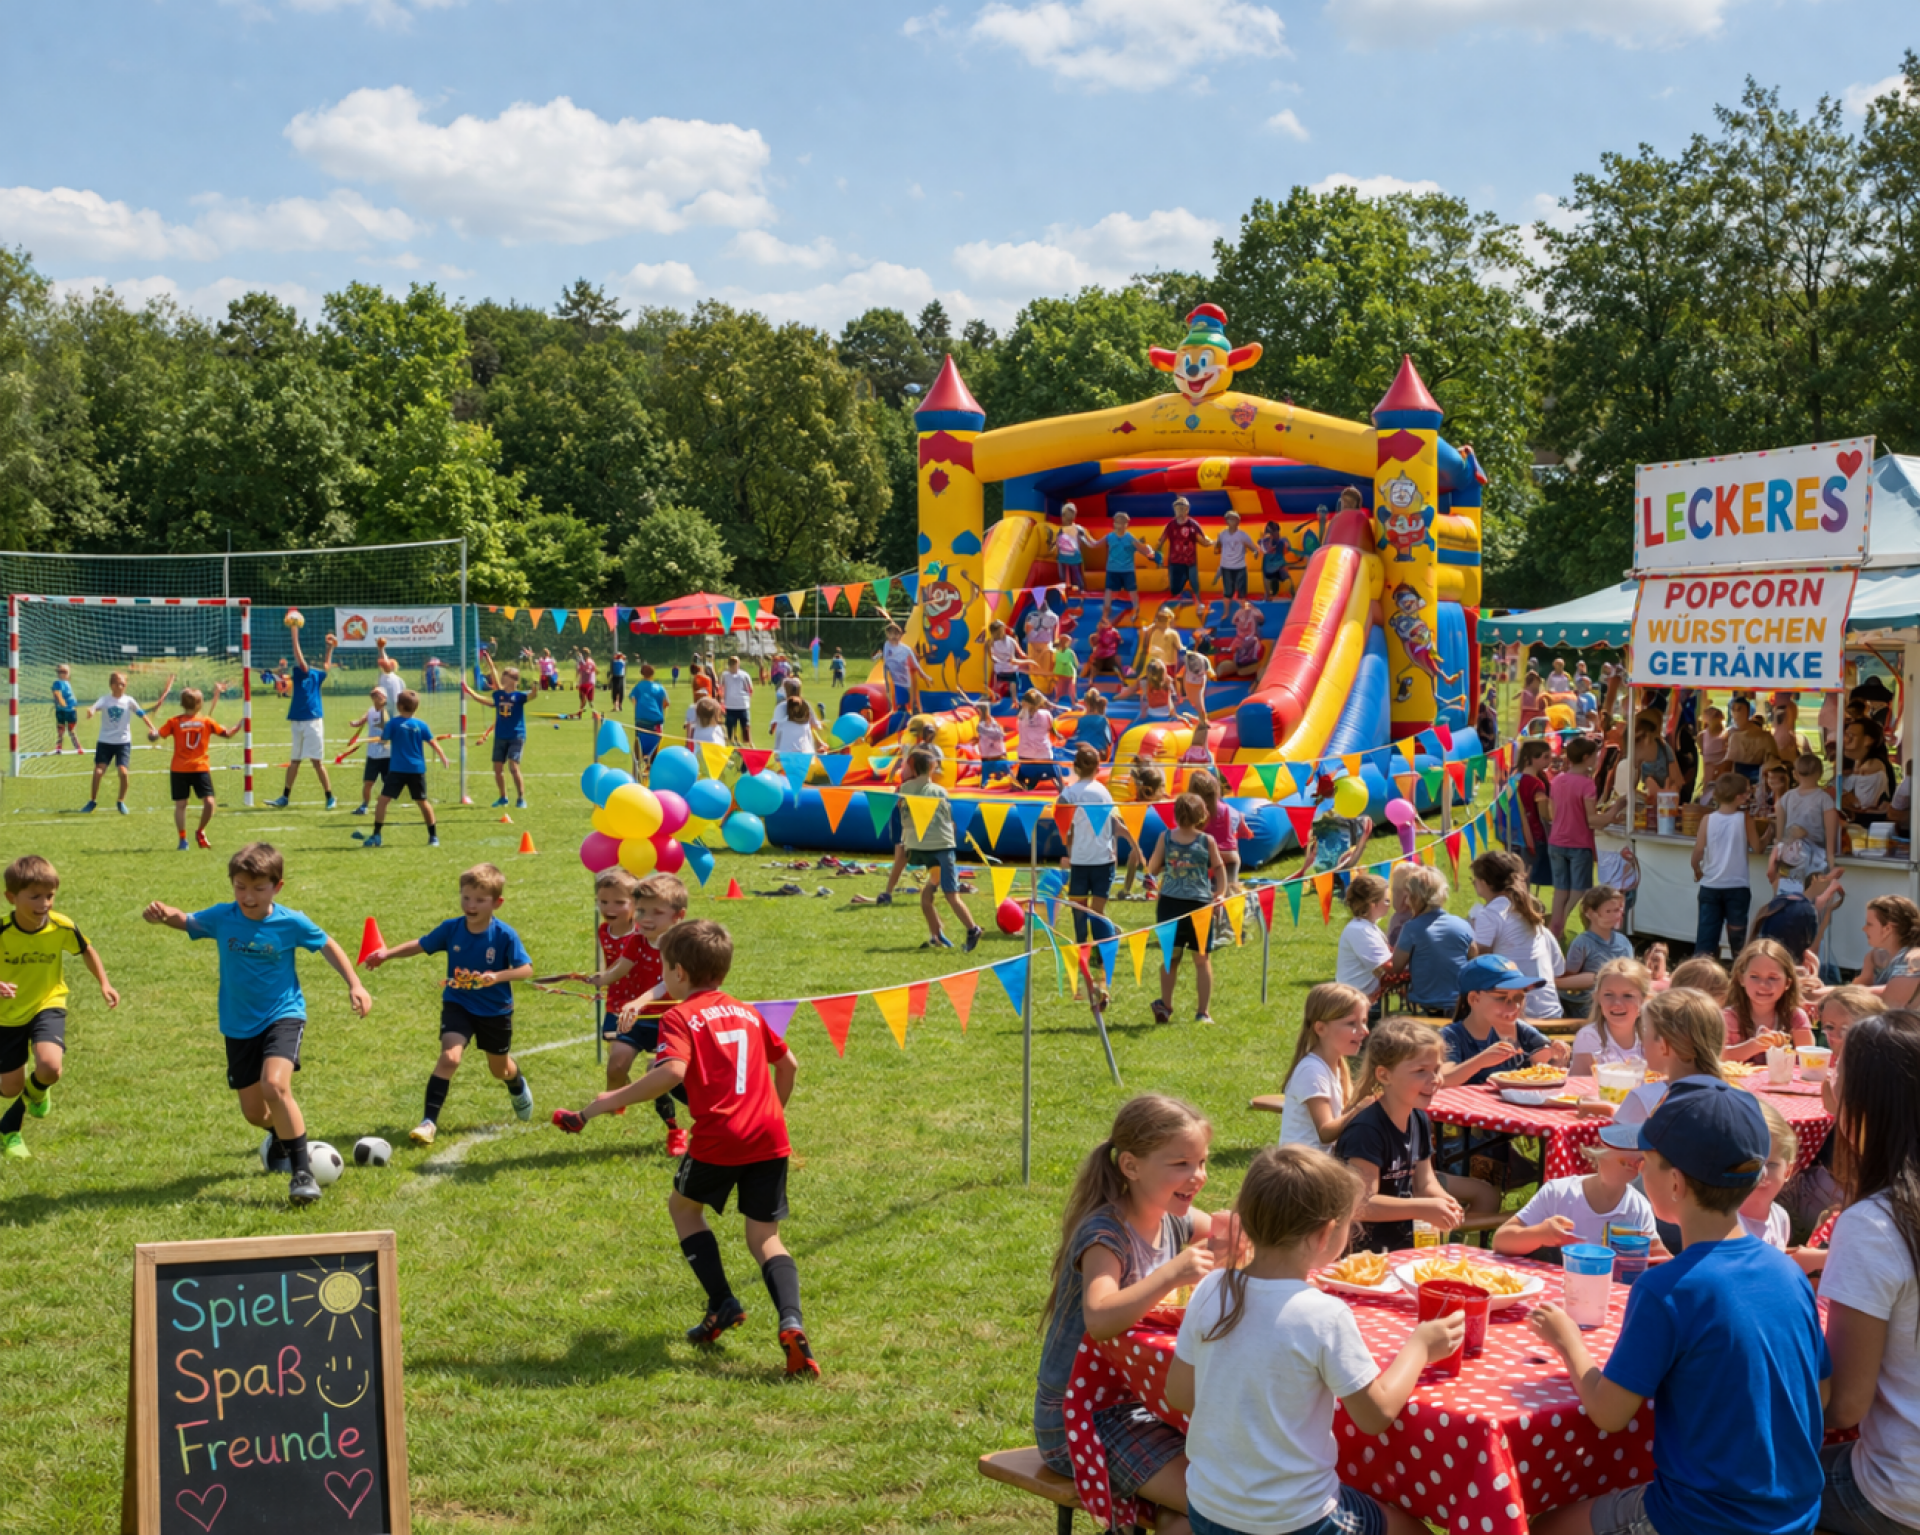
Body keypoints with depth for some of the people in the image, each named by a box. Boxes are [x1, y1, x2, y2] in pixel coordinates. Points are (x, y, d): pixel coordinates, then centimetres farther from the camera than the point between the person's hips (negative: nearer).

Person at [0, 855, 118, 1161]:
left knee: (50, 1067, -25)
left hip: (47, 1006, 0)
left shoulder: (62, 927, -16)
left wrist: (104, 983, -3)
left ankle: (36, 1089, 15)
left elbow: (86, 951, 5)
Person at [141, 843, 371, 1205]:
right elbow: (185, 921, -1)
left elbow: (328, 945, 2)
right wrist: (163, 913, -24)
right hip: (239, 1026, 4)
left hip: (283, 1015, -4)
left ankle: (302, 1172, -19)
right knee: (254, 1113, 10)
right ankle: (280, 1136, 49)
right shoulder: (222, 917, -7)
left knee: (274, 1085, -29)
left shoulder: (292, 923, -12)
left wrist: (354, 985, -4)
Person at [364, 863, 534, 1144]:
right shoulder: (451, 929, -11)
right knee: (449, 1056, -23)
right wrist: (387, 953, -12)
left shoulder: (505, 935, -19)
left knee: (500, 1068, 20)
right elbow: (420, 945, 1)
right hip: (458, 1005, 1)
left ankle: (519, 1087, 58)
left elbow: (526, 968, -18)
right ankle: (429, 1121, -19)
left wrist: (498, 976, -35)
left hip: (495, 1010, 0)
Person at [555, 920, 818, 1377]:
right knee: (765, 1239, 13)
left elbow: (672, 1071, -19)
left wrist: (612, 1101, -12)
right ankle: (790, 1322, -12)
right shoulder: (746, 1012, 19)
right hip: (771, 1137, 5)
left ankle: (722, 1303, 16)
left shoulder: (680, 1016, -1)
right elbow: (788, 1064, 25)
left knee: (683, 1205, 24)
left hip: (719, 1138, -5)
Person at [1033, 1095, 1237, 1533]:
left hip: (1138, 1395, 8)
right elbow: (1099, 1319, -37)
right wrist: (1170, 1274, -47)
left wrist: (1225, 1246, -17)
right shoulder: (1106, 1234, -22)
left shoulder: (1174, 1221, 1)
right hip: (1082, 1418, -8)